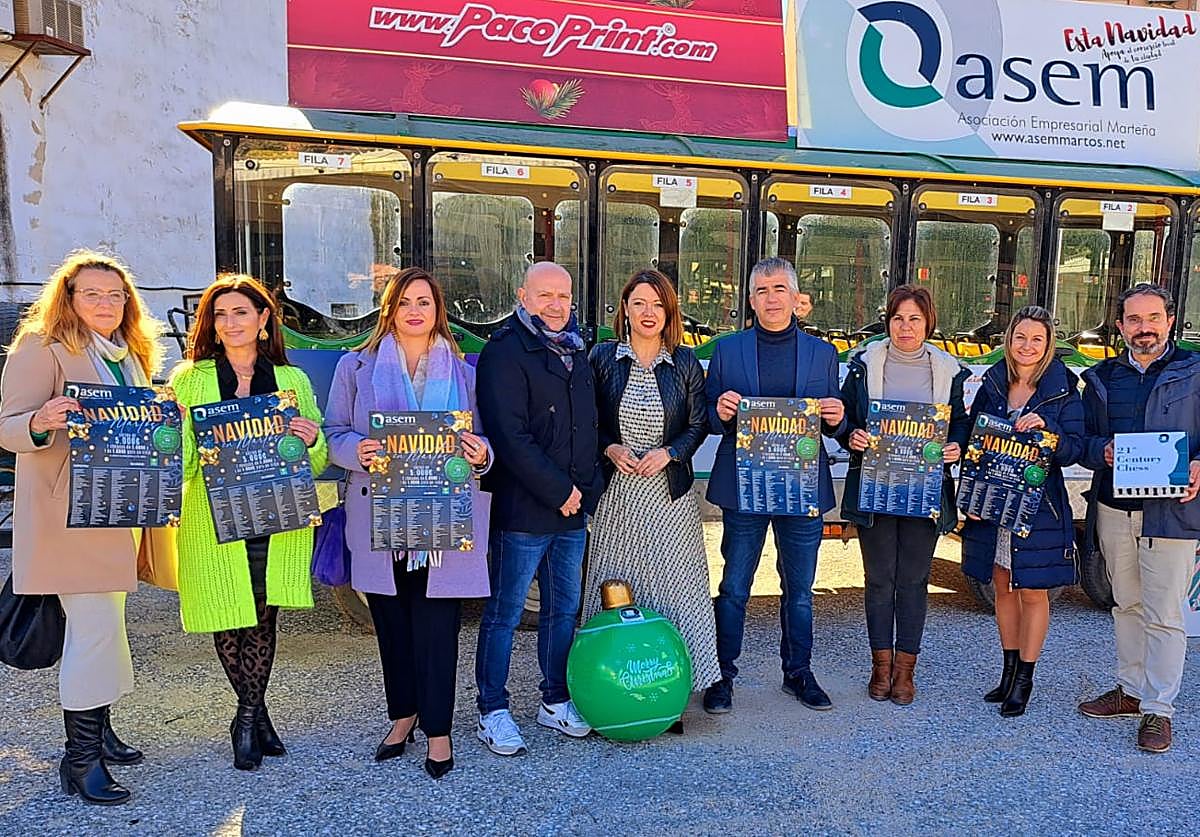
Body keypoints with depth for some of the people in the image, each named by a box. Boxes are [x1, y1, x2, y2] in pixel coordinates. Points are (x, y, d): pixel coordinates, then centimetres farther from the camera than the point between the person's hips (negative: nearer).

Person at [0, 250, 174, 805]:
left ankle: (98, 730, 28)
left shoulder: (130, 354, 16)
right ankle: (80, 758, 2)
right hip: (73, 513, -8)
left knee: (102, 624, 15)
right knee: (95, 626, -9)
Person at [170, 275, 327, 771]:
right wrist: (175, 430, -19)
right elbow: (179, 459, 2)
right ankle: (256, 714, 27)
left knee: (263, 618, 5)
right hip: (215, 520, 0)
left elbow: (317, 460, 10)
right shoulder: (189, 378, 5)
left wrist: (311, 440, -12)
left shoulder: (292, 380, 9)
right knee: (228, 618, 6)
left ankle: (247, 718, 23)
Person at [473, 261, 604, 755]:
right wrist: (558, 491, -15)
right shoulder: (505, 352, -10)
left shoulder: (576, 352, 14)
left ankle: (555, 702, 29)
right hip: (522, 510, -7)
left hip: (573, 509, 8)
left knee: (564, 609, 15)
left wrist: (587, 488, 8)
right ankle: (492, 712, 17)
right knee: (504, 614, 3)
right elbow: (510, 437, -18)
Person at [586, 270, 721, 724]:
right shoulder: (602, 358, 3)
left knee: (673, 583, 1)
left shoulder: (685, 363, 3)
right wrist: (610, 449, -11)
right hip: (617, 492, 0)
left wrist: (668, 452, -11)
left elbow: (699, 424, 5)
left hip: (668, 492, 0)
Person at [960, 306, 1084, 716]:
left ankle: (1024, 679, 18)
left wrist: (1046, 429, -25)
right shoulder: (992, 384, 5)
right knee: (1003, 586, 13)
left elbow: (1074, 451, -7)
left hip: (1039, 506, -3)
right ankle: (1009, 670, 28)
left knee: (1033, 592, 5)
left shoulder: (1063, 390, -4)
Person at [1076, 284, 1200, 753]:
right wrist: (1102, 450, -12)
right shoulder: (1102, 378, 12)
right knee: (1126, 606, 16)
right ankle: (1131, 690, 30)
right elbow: (1081, 440, 10)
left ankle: (1158, 709, 10)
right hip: (1113, 509, 4)